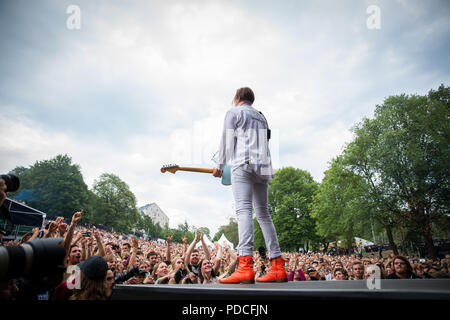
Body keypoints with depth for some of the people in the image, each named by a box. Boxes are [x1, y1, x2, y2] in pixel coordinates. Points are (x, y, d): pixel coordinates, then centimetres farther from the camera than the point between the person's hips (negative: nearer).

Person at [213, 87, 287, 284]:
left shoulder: (233, 112, 10)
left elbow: (227, 140, 5)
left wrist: (220, 166, 13)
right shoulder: (261, 117, 29)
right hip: (263, 168, 7)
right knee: (263, 214, 7)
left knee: (243, 210, -18)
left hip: (243, 164, -7)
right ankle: (278, 268, 5)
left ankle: (245, 267, -31)